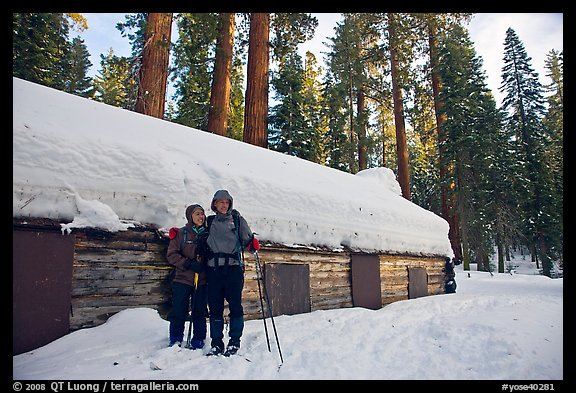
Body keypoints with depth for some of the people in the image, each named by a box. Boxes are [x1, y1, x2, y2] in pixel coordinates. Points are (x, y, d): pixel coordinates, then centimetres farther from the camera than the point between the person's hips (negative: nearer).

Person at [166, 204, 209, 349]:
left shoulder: (207, 234, 9)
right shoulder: (180, 234, 2)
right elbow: (171, 255, -3)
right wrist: (189, 264, -14)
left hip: (202, 280, 2)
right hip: (183, 279, -1)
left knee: (200, 312, 5)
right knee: (179, 311, 2)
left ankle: (198, 342, 17)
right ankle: (176, 340, 20)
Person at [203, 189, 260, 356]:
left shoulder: (237, 219, 9)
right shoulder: (209, 222, 15)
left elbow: (247, 238, 7)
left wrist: (253, 243, -16)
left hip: (233, 267, -2)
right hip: (213, 269, 2)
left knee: (235, 305, -2)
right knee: (215, 307, 5)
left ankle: (234, 342, 10)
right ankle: (216, 344, 14)